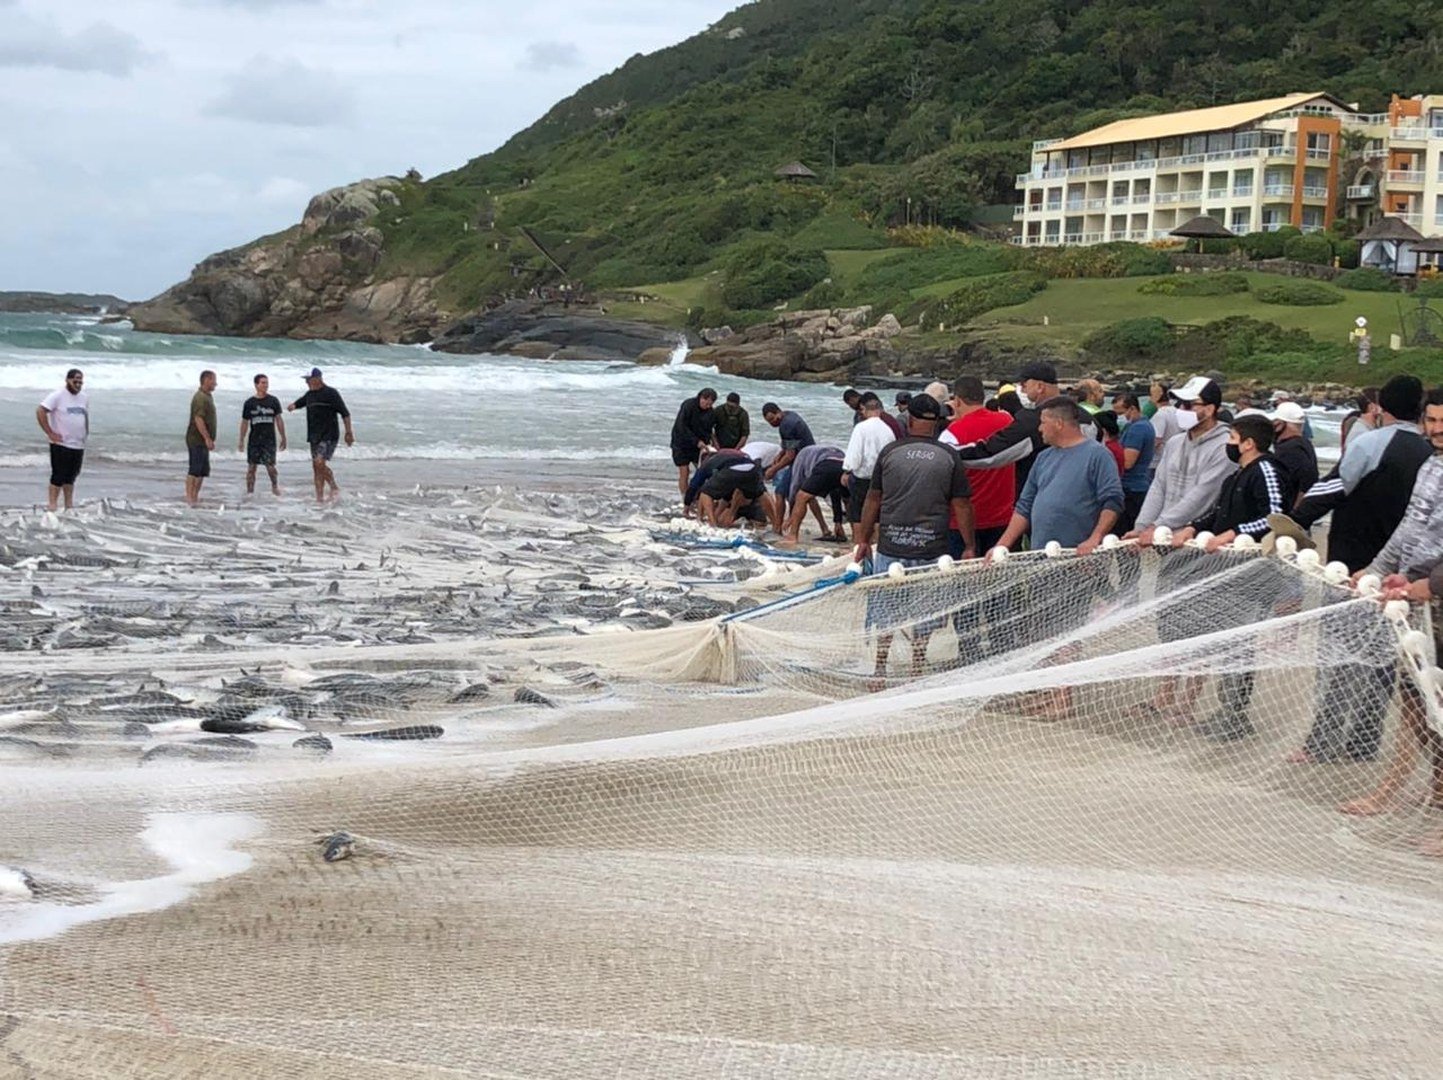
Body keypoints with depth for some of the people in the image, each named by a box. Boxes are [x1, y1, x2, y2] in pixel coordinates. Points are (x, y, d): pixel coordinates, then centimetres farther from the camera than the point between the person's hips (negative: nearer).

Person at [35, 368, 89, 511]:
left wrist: (86, 433, 15)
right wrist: (50, 433, -16)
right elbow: (40, 411, -15)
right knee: (59, 476, -5)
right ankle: (52, 504, -1)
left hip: (79, 445, 6)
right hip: (61, 444, -6)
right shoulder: (57, 396, -10)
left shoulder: (84, 397, 10)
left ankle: (69, 505, 19)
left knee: (71, 477, 12)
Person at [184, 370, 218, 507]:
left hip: (203, 441, 10)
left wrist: (210, 439, 23)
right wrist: (207, 438, -27)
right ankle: (189, 497, -8)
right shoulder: (200, 398, -15)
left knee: (204, 470, 12)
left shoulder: (207, 397, 17)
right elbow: (198, 419, -23)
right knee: (194, 470, -9)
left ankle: (195, 496, 16)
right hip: (197, 440, -10)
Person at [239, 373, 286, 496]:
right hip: (254, 440, 1)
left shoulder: (273, 401, 4)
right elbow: (244, 422, 8)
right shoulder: (249, 403, 3)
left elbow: (279, 420, 7)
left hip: (269, 440, -1)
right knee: (251, 467, 2)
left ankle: (275, 486, 18)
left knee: (270, 466, -7)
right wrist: (241, 441, 6)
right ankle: (250, 492, 10)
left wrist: (283, 438, 5)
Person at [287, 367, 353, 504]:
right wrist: (293, 406, 3)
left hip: (329, 436, -8)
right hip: (314, 436, 8)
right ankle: (319, 497, 9)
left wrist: (349, 432, -8)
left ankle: (334, 487, -3)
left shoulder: (331, 393, -8)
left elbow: (345, 413, -7)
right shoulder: (309, 394, 13)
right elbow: (299, 403, 29)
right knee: (316, 467, 5)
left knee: (320, 463, -20)